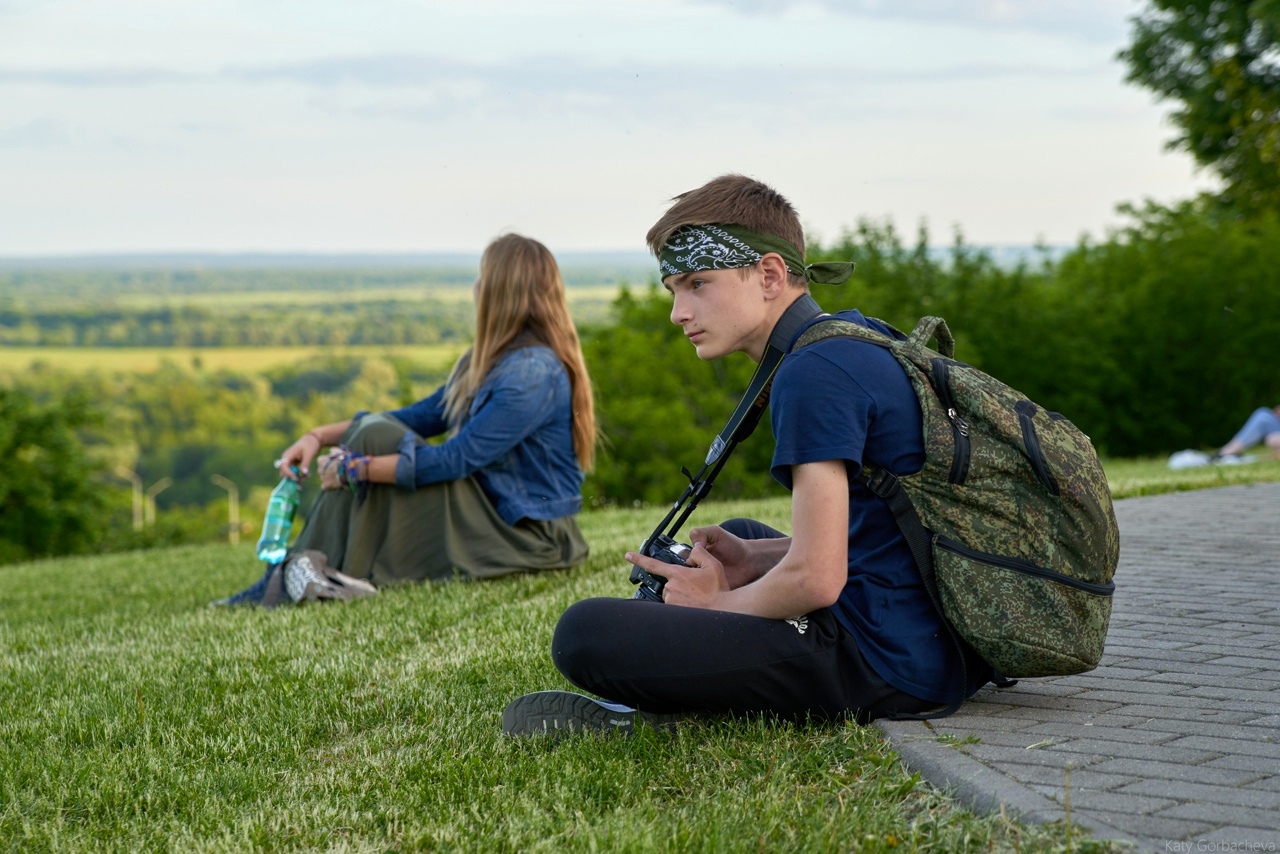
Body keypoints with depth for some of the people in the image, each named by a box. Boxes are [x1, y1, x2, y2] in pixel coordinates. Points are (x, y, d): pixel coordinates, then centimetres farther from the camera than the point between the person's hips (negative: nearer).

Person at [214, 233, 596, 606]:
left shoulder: (533, 372, -19)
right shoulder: (489, 361, 13)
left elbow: (456, 460, -23)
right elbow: (422, 417, 13)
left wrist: (354, 469, -18)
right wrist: (320, 435, 3)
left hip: (526, 536, -9)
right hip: (487, 511, 9)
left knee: (377, 441, -18)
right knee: (372, 429, -4)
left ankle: (295, 579, -12)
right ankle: (294, 574, -11)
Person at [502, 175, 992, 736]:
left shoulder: (813, 373, -15)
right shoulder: (856, 338, 16)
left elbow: (816, 579, -20)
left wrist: (717, 603, -2)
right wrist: (753, 561, 12)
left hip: (886, 666, -11)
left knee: (584, 636, -22)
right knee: (738, 535, 36)